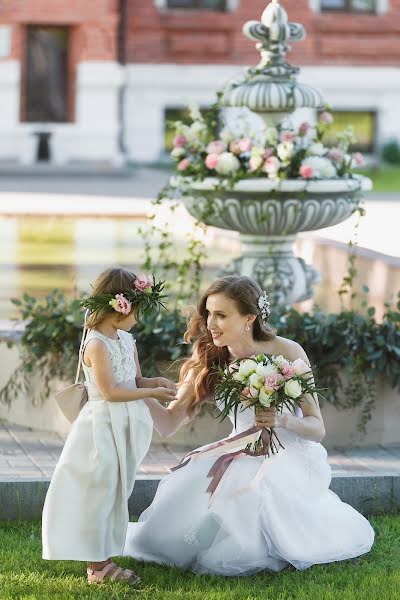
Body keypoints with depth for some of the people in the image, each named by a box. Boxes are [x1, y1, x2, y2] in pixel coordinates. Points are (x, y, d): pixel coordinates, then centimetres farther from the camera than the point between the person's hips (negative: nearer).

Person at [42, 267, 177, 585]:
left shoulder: (127, 340, 10)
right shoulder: (97, 345, -17)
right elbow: (110, 391, -20)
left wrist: (156, 382, -2)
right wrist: (152, 393, -16)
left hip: (126, 426, 9)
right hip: (104, 425, -9)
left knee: (117, 493, 12)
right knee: (99, 491, -3)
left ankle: (104, 560, 19)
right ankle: (97, 564, 4)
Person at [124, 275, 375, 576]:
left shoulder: (287, 353, -16)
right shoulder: (208, 360, -4)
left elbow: (317, 429, -12)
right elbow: (169, 423, -7)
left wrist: (282, 420, -33)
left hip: (291, 453, -4)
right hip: (242, 454, 4)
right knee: (188, 482, -21)